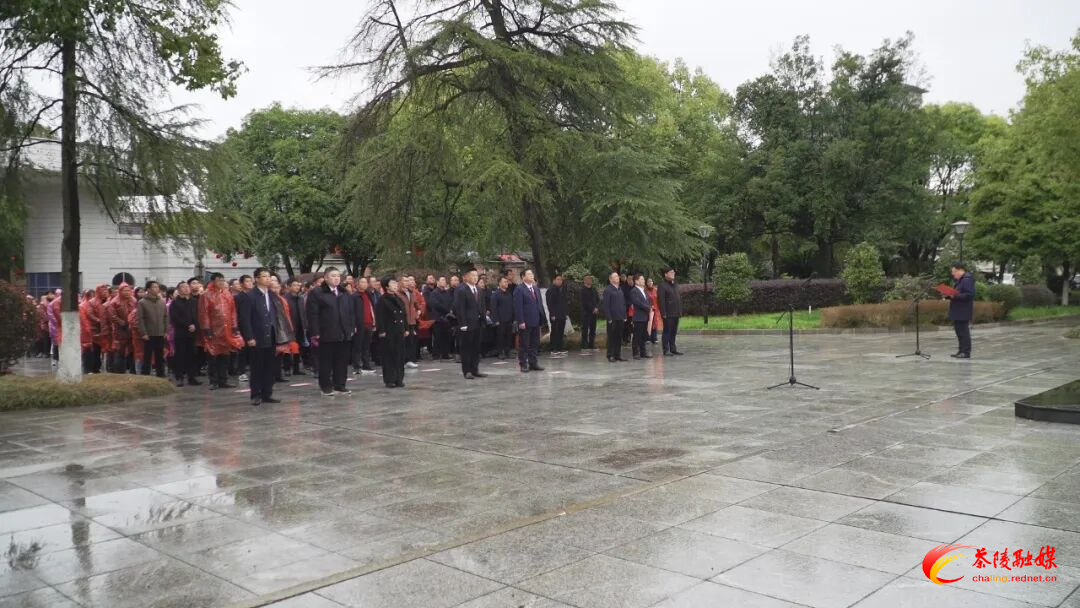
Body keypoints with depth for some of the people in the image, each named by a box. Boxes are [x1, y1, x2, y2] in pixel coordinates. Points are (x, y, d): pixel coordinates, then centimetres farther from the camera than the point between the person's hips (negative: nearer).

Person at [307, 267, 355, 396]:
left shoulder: (344, 293, 15)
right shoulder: (316, 293, -4)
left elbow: (351, 311, 16)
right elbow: (313, 314, -8)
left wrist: (352, 327, 8)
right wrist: (315, 333, -13)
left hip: (344, 334, 6)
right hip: (326, 335, -6)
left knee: (342, 361, 8)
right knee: (326, 362, 2)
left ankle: (339, 385, 17)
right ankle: (326, 387, 10)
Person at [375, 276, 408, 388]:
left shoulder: (398, 298, 13)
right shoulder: (382, 300, -7)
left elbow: (404, 314, 16)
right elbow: (379, 316, -11)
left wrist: (406, 328, 12)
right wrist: (381, 330, -16)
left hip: (399, 331, 6)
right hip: (388, 332, -6)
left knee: (400, 355, 7)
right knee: (389, 355, -2)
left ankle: (399, 379, 14)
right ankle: (389, 380, 3)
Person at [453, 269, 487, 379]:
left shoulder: (478, 290, 14)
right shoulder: (461, 290, -11)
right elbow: (459, 309, -15)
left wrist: (483, 320, 9)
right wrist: (463, 324, -20)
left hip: (478, 324, 8)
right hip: (467, 324, -7)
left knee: (476, 348, 11)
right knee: (466, 348, 1)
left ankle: (475, 370, 18)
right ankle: (467, 371, 6)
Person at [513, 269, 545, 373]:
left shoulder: (536, 288, 15)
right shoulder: (519, 290, -8)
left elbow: (540, 303, 17)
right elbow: (518, 307, -13)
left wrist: (541, 319, 10)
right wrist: (520, 321, -18)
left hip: (536, 321, 7)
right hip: (525, 323, -7)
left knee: (535, 344, 10)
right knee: (524, 345, 0)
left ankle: (533, 364, 18)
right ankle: (523, 365, 6)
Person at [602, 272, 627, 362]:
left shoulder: (620, 290, 15)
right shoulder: (607, 290, -6)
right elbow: (605, 305, -10)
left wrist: (624, 316, 10)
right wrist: (609, 318, -14)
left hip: (620, 318, 6)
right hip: (612, 318, -6)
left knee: (619, 337, 8)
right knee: (611, 337, -1)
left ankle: (618, 355, 15)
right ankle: (610, 356, 5)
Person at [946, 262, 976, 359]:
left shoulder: (967, 280, -14)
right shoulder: (957, 280, 16)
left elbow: (970, 295, -23)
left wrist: (956, 296, -25)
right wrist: (948, 295, 6)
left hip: (963, 312, -10)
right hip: (957, 311, 10)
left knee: (963, 331, -7)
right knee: (958, 330, 13)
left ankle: (966, 352, -3)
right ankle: (961, 350, 20)